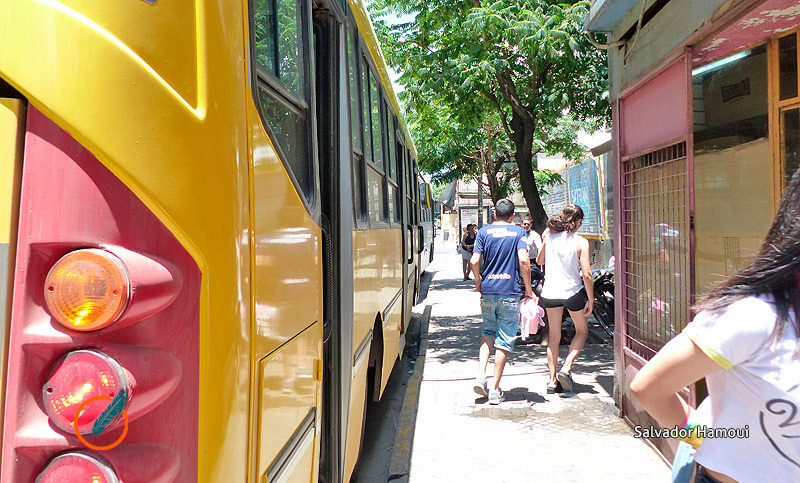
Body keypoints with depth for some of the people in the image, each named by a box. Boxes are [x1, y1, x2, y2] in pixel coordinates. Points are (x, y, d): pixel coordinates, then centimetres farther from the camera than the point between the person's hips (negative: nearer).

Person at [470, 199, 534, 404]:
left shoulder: (484, 231, 4)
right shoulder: (518, 232, 1)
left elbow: (474, 261, -5)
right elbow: (523, 261, -12)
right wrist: (528, 288, -3)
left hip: (487, 290, 2)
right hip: (510, 292, -2)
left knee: (488, 334, 21)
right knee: (504, 341, 5)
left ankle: (481, 376, 6)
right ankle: (495, 389, 8)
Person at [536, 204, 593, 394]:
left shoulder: (549, 237, -2)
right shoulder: (581, 242, -11)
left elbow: (539, 260, 14)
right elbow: (586, 274, -13)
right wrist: (590, 300, -5)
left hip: (550, 292, 3)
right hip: (573, 292, -3)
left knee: (554, 336, 16)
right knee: (582, 331, 20)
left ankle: (553, 380, 17)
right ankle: (566, 368, 3)